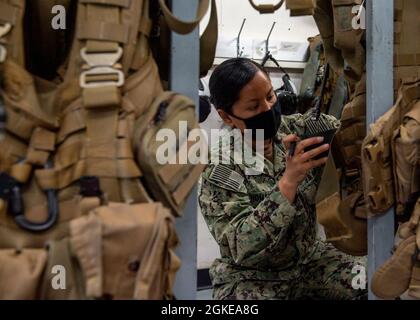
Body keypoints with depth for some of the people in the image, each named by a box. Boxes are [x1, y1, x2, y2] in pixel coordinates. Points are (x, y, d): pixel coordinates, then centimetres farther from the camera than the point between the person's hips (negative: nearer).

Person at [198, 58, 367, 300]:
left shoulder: (296, 129, -4)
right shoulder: (220, 171, -17)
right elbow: (242, 248, -27)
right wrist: (288, 182, -34)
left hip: (310, 259, 4)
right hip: (251, 277, -4)